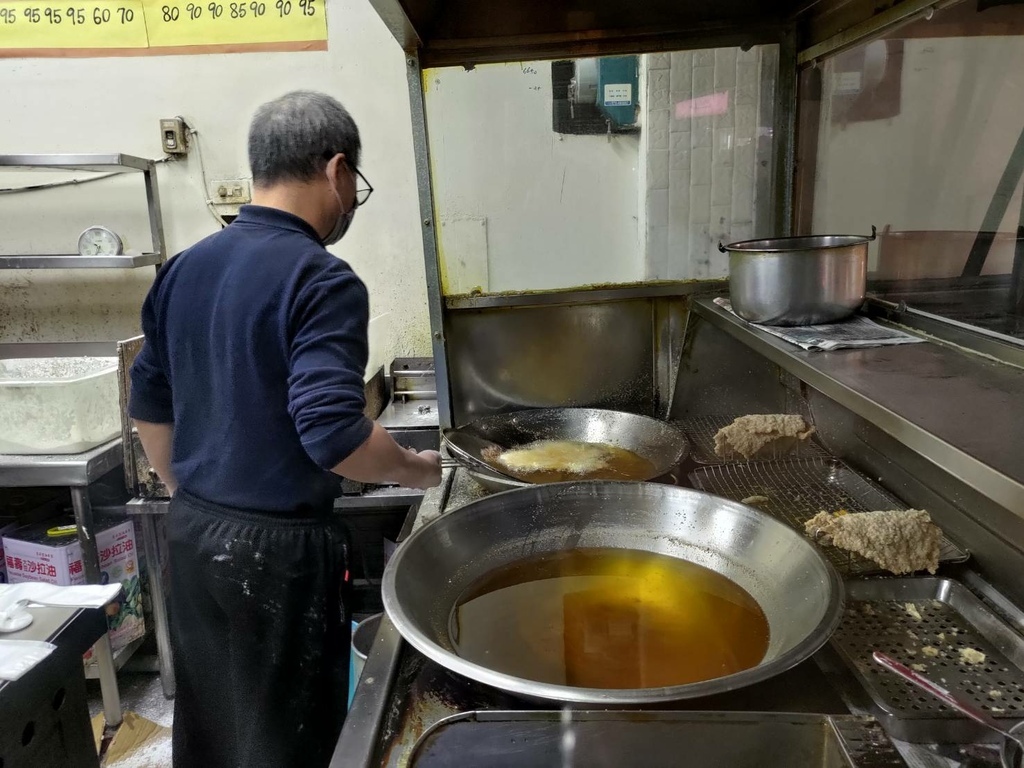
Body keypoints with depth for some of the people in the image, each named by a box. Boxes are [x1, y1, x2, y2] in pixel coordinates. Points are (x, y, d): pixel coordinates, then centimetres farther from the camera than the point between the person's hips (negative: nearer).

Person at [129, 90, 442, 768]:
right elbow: (332, 434, -26)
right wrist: (418, 470, -9)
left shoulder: (184, 268, 5)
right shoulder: (321, 280, -18)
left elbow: (149, 405, 11)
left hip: (191, 533, 7)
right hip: (277, 546, -7)